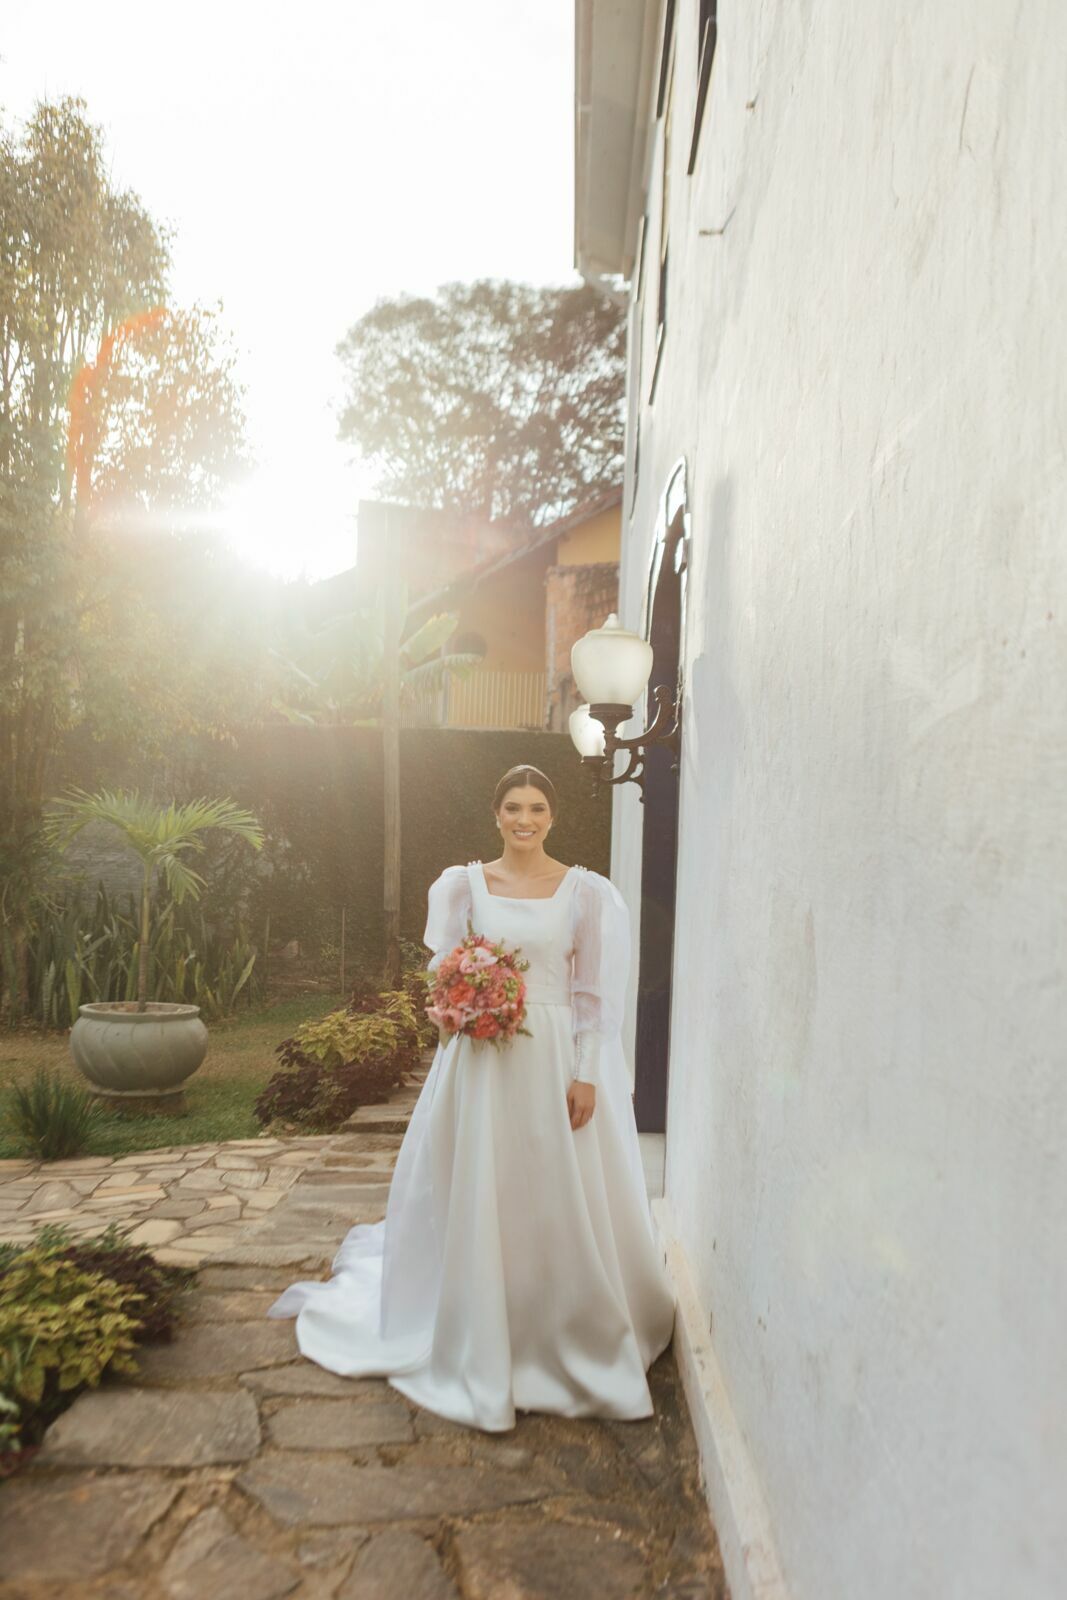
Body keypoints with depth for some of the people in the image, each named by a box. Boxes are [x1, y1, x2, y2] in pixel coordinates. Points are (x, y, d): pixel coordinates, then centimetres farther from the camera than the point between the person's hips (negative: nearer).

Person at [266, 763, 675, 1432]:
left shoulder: (586, 892, 0)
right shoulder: (464, 885, 3)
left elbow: (596, 993, -1)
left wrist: (586, 1075, -6)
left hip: (555, 1060, -1)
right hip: (480, 1060, 1)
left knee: (559, 1206, 6)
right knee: (476, 1204, 8)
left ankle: (570, 1342, 28)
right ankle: (480, 1347, 27)